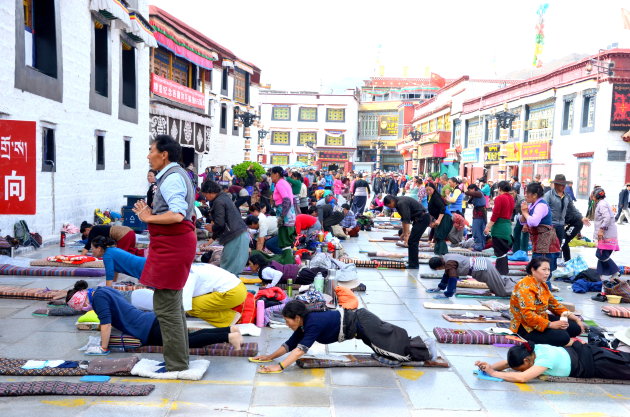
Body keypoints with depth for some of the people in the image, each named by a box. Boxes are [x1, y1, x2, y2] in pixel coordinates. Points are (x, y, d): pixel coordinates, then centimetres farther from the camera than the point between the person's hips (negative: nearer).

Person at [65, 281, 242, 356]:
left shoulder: (98, 296, -11)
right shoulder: (104, 289, 17)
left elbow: (106, 323, -16)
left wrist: (103, 348, -8)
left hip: (148, 329, -9)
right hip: (151, 319, 9)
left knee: (189, 341, -11)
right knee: (191, 336, 8)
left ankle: (228, 336, -17)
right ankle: (230, 330, 3)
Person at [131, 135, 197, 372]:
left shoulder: (171, 177, -15)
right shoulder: (178, 174, 17)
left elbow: (177, 215, -29)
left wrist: (148, 218, -16)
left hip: (171, 246, -11)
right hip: (178, 244, 11)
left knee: (166, 308, -6)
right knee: (173, 306, 18)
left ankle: (176, 367, 2)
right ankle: (180, 360, 29)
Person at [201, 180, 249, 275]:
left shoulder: (218, 202, -13)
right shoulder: (225, 197, 17)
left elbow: (220, 223, -18)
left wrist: (212, 228, 6)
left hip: (235, 237, -10)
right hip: (242, 234, 10)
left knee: (228, 267, -3)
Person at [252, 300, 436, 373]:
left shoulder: (313, 324, -25)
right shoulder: (304, 324, 1)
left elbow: (301, 349, -34)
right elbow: (290, 344, 6)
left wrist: (280, 367, -38)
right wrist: (270, 356, 0)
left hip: (360, 323, -8)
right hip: (358, 322, 8)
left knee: (395, 346, 3)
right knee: (393, 340, 21)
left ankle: (426, 348, 20)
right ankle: (422, 343, 36)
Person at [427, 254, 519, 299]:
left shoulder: (450, 263, -25)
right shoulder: (445, 258, 3)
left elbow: (452, 279, -27)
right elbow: (446, 275, 15)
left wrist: (447, 294, -24)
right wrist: (439, 287, 17)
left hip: (486, 269, -9)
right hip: (483, 263, 9)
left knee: (503, 291, 2)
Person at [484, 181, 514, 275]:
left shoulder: (499, 198, -13)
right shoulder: (511, 198, 11)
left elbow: (495, 214, -16)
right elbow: (510, 212, 12)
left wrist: (488, 227, -13)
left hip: (499, 226, -8)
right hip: (508, 225, 8)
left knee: (500, 252, -3)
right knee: (503, 251, 17)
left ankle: (501, 272, -1)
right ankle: (504, 271, 24)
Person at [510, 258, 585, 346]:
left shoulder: (542, 284, 9)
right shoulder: (525, 287, -22)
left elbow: (554, 304, 14)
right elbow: (528, 315, -30)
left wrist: (575, 318, 6)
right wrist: (551, 324, -32)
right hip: (526, 327, -10)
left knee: (576, 328, 2)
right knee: (563, 337, -25)